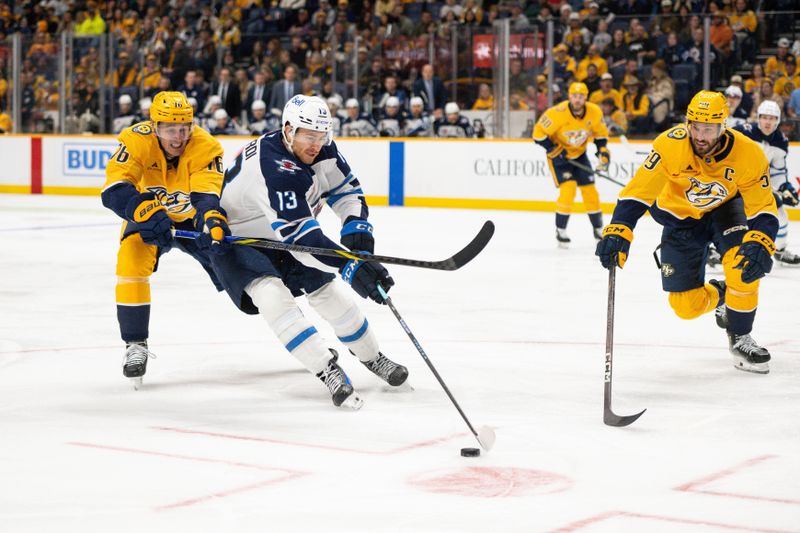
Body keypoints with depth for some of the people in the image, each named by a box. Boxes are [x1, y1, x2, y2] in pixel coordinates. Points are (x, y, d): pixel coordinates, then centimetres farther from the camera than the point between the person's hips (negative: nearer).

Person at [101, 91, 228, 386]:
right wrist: (147, 212, -55)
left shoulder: (205, 147, -28)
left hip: (191, 217, 1)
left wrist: (213, 220, -62)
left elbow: (207, 195, -39)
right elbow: (114, 190, -37)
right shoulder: (136, 140, -29)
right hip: (147, 215, -1)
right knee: (132, 262, -27)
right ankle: (135, 344, -12)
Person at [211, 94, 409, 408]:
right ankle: (328, 371, -30)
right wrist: (350, 266, -48)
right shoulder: (274, 167, -38)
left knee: (325, 290, 6)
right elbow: (300, 235, -42)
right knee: (270, 291, -29)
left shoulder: (321, 148, -13)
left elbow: (346, 189, 0)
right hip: (235, 239, -7)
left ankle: (372, 358, 25)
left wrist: (356, 228, -20)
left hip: (280, 235, 8)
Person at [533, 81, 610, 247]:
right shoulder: (557, 113, -29)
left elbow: (600, 134, 3)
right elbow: (539, 133, -20)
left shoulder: (594, 112, -15)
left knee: (589, 189, 4)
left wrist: (603, 153, -7)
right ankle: (560, 230, -8)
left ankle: (598, 228, 21)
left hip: (579, 154, 5)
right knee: (568, 188, -20)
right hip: (558, 154, -5)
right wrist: (554, 151, -23)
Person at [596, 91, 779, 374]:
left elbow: (763, 209, -23)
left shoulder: (748, 154, -28)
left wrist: (760, 244, -41)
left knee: (745, 263, -29)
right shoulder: (671, 144, -32)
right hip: (680, 217, 0)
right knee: (686, 306, -4)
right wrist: (618, 232, -42)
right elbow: (638, 191, -30)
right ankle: (717, 295, 34)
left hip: (725, 207, 0)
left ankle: (740, 339, -6)